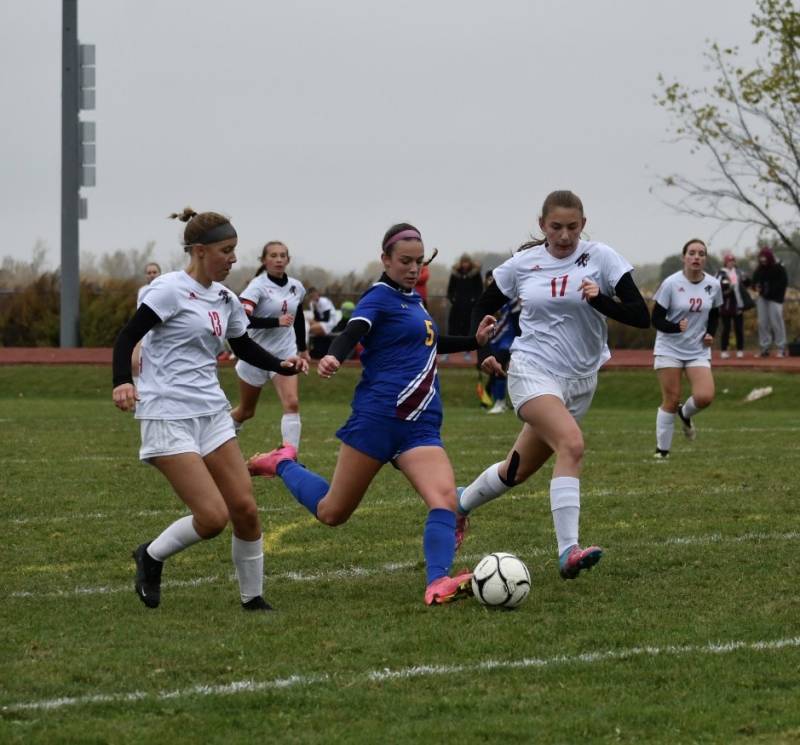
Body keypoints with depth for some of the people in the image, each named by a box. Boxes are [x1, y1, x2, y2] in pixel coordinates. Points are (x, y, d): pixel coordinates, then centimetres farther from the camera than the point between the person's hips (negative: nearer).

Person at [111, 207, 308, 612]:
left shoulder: (225, 299, 11)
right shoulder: (171, 289, -11)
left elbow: (245, 347, 24)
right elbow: (126, 337, -15)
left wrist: (283, 365, 6)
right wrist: (122, 382, -31)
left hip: (212, 413, 7)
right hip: (169, 416, -7)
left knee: (245, 509, 1)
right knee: (212, 518, -14)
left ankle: (253, 597, 15)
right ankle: (151, 556, 12)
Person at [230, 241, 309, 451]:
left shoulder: (296, 287, 3)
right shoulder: (257, 286, -14)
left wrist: (302, 348, 28)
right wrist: (277, 321, -34)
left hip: (285, 354, 3)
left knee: (292, 403, -18)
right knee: (246, 411, 11)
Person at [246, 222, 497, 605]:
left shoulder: (412, 299, 18)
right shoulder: (380, 297, -6)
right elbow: (352, 332, -26)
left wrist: (475, 340, 31)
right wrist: (333, 358, -46)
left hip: (420, 425, 7)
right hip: (378, 416, -7)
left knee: (444, 498, -19)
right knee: (332, 513, 5)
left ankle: (438, 584, -29)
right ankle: (282, 464, 31)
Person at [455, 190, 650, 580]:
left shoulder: (601, 258, -4)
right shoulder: (523, 264, 0)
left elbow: (641, 316, -11)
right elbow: (484, 307, 17)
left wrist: (599, 300, -27)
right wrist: (483, 352, 3)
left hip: (579, 379, 3)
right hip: (532, 370, -3)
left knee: (520, 469, 12)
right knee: (572, 444, -29)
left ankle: (461, 502, 42)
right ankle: (568, 551, -35)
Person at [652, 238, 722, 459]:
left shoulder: (713, 285, 1)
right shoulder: (671, 283, -11)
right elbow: (657, 319, -10)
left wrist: (710, 333, 0)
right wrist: (676, 327, -28)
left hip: (698, 350, 3)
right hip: (669, 349, -3)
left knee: (705, 397, -14)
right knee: (671, 400, -4)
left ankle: (685, 414, 21)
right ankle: (662, 450, 10)